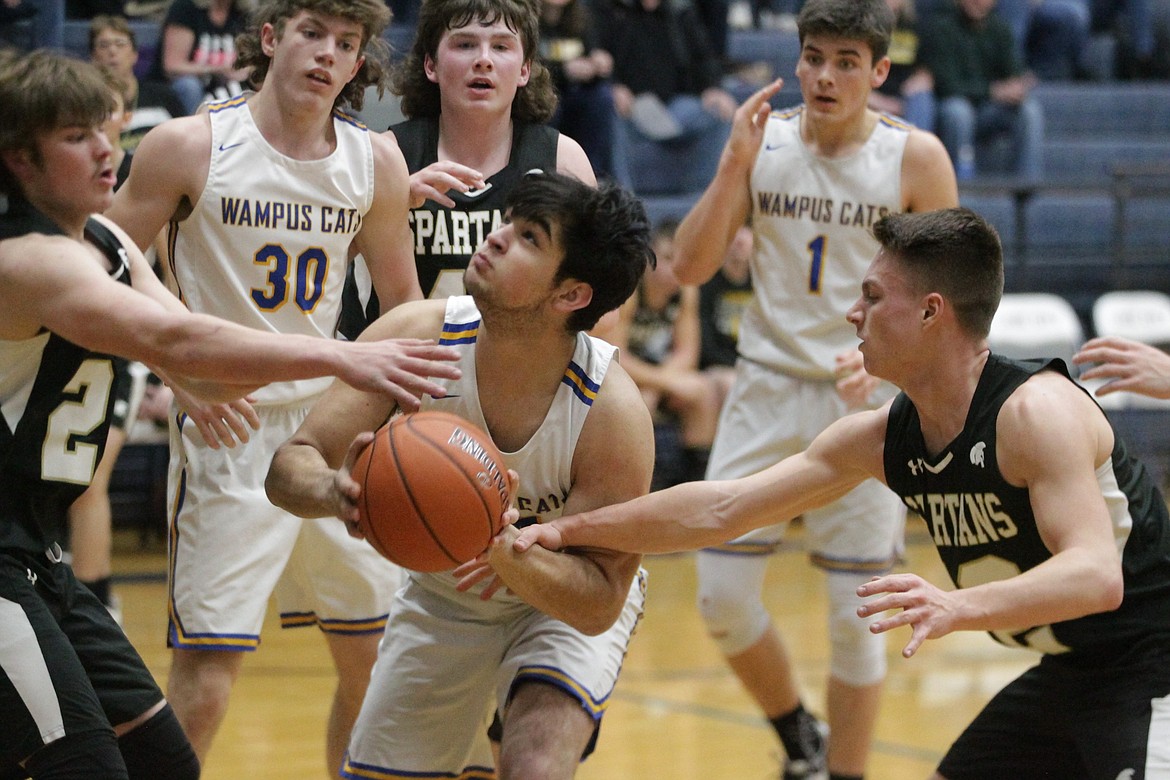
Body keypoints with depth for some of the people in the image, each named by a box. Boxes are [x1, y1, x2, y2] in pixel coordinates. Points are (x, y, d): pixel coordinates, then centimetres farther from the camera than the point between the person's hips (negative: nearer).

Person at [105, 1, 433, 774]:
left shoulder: (376, 162, 3)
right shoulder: (188, 146, -8)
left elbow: (403, 303, 14)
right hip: (227, 427, -5)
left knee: (379, 665, 11)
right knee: (205, 672, -10)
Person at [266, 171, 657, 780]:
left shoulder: (611, 410, -31)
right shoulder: (419, 336, -25)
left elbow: (600, 603, -27)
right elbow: (290, 466, -23)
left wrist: (504, 548, -45)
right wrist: (335, 491, -46)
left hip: (567, 602, -3)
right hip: (442, 597, 3)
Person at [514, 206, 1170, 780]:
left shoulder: (1036, 410, -23)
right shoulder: (883, 436, 1)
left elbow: (1097, 575, -35)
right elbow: (722, 509, 5)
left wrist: (958, 607, -50)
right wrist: (568, 532, 2)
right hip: (1069, 674, 8)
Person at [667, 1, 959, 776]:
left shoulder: (915, 158, -8)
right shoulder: (764, 140, -1)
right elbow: (691, 268, -4)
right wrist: (736, 164, -14)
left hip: (864, 401, -2)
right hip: (767, 390, 3)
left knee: (855, 615, -1)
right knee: (722, 597, 1)